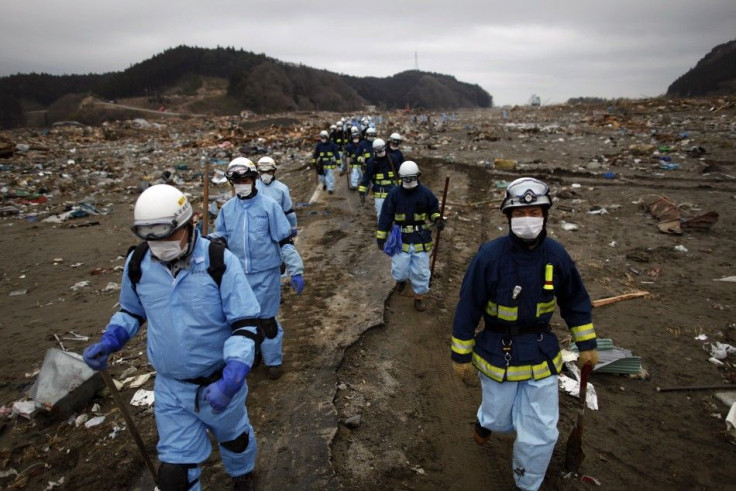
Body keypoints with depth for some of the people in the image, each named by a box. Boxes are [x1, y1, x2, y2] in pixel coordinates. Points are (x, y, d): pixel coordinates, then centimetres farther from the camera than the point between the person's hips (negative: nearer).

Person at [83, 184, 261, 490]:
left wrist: (230, 381, -32)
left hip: (218, 383, -2)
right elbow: (132, 310, 11)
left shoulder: (219, 260, -22)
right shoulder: (138, 265, -9)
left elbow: (246, 323, -22)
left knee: (234, 436, 25)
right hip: (170, 388, 2)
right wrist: (109, 342, -8)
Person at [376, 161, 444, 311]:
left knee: (421, 271, 5)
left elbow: (433, 209, 9)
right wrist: (381, 236, -3)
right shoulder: (394, 193, -7)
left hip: (421, 238, 0)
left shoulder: (425, 192, -6)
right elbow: (386, 216, -2)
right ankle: (401, 279, 43)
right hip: (401, 238, 0)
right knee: (400, 271, 5)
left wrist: (438, 219, -14)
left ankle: (419, 297, 26)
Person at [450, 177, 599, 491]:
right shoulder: (490, 256, -20)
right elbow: (467, 309, -13)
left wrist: (587, 344, 9)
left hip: (542, 355, 3)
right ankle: (486, 420, 58)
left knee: (541, 435, 9)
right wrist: (461, 356, -8)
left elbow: (575, 301, 7)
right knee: (500, 419, 19)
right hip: (497, 353, -2)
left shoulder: (556, 254, -8)